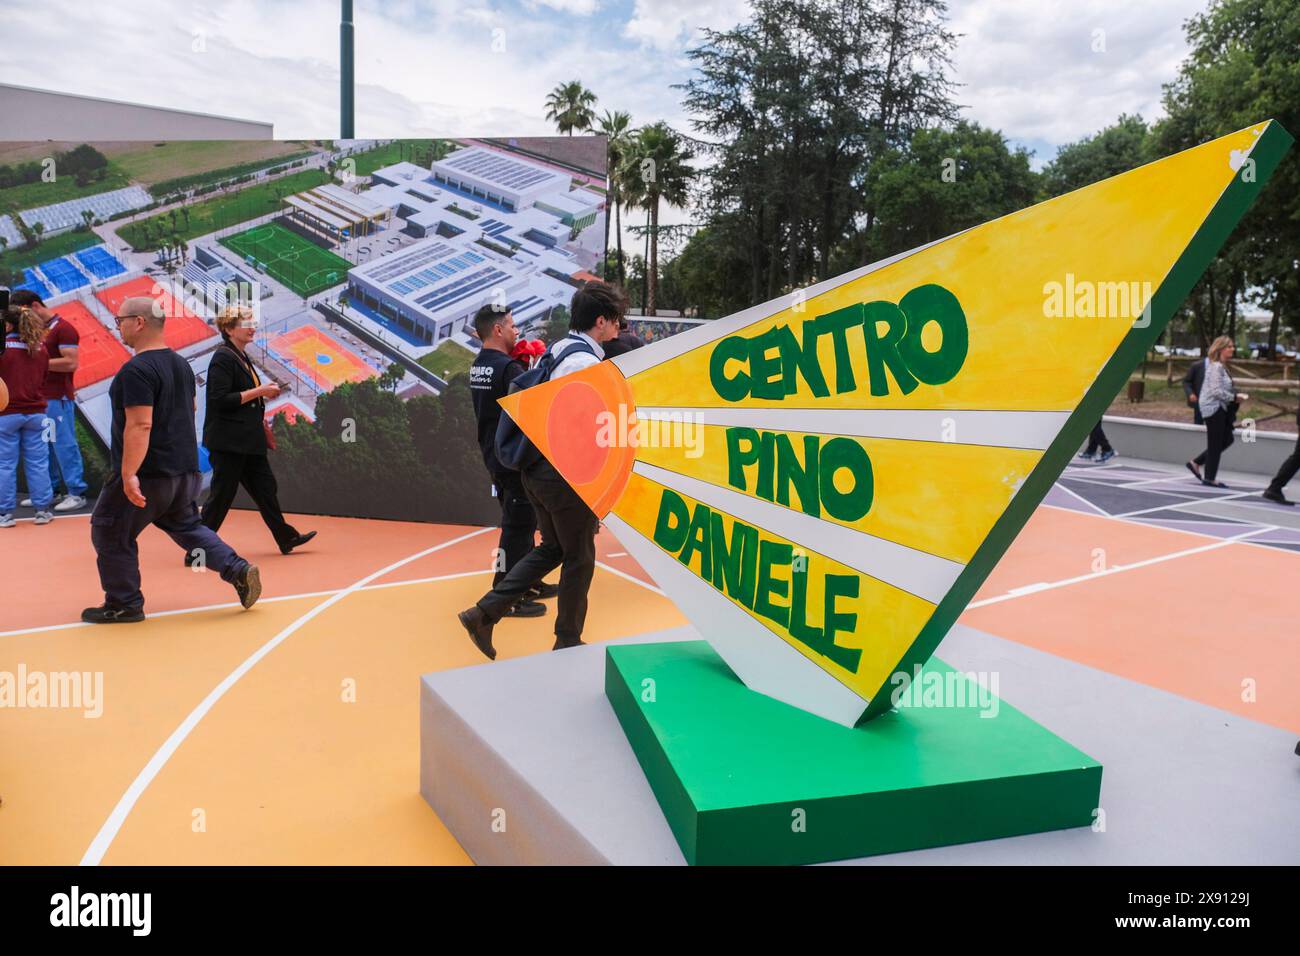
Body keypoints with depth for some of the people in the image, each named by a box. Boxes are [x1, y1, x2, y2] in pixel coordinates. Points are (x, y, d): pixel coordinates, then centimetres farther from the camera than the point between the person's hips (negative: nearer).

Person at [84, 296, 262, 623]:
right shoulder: (181, 365, 11)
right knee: (187, 526, 21)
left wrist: (129, 474, -27)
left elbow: (140, 425, -25)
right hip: (186, 470, 9)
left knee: (110, 534, 7)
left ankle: (123, 605, 13)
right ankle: (238, 570, 7)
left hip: (147, 475, -9)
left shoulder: (137, 370, -18)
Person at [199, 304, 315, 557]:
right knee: (221, 496, -3)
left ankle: (286, 538, 26)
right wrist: (258, 391, -19)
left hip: (247, 440, 10)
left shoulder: (241, 357, 15)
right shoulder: (223, 358, -14)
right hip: (228, 442, -10)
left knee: (265, 487, 16)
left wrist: (263, 392, 8)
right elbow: (220, 400, -22)